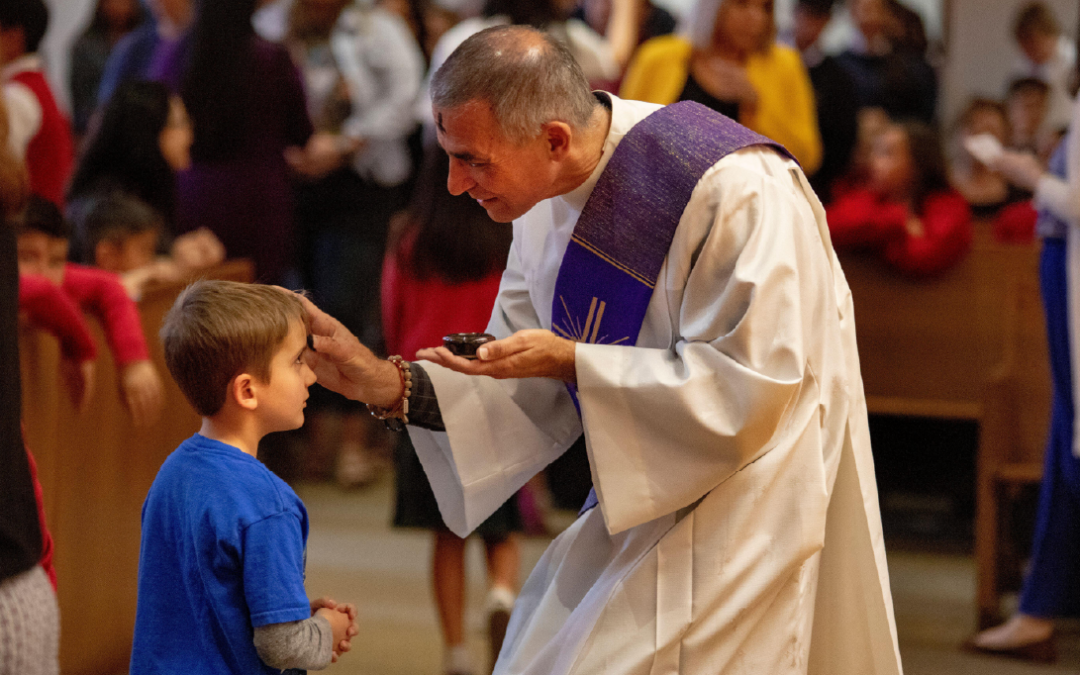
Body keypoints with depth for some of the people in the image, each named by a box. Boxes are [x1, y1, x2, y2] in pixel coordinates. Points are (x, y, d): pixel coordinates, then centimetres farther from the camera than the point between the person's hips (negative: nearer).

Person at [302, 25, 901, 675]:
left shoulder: (734, 193, -27)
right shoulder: (549, 202, -1)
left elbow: (747, 385, -26)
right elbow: (534, 393, 4)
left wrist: (570, 360, -27)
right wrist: (389, 385, -11)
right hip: (645, 495, 8)